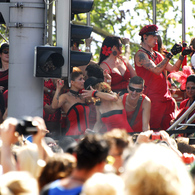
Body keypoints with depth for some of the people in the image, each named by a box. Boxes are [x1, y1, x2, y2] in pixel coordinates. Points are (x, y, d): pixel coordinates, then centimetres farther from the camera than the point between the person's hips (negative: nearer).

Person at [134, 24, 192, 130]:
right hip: (152, 98, -7)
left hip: (165, 96, 8)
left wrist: (182, 55, 3)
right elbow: (156, 70, -20)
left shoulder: (157, 55, 19)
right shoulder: (140, 55, -6)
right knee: (153, 130, -10)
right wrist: (170, 54, -20)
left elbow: (173, 69, 14)